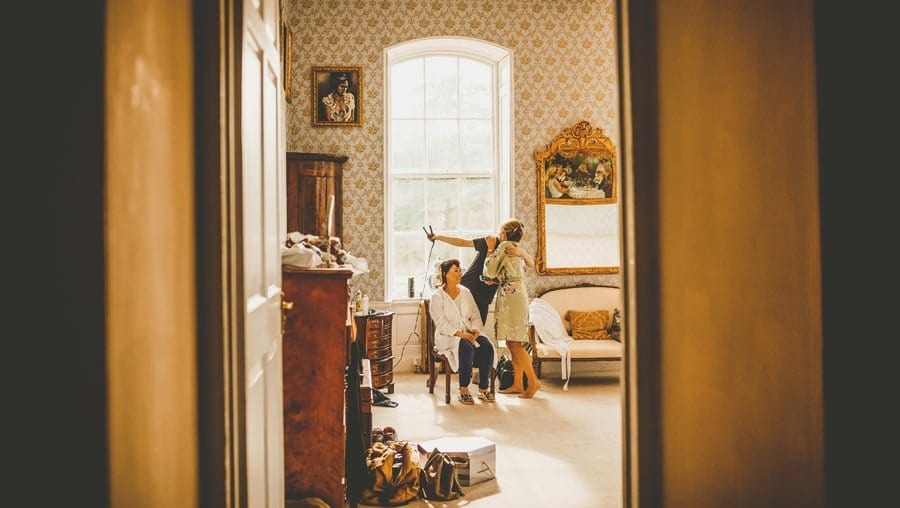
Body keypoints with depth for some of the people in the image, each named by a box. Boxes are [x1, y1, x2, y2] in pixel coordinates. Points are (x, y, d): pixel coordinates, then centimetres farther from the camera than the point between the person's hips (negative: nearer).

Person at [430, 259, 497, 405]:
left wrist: (475, 330, -10)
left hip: (468, 333, 5)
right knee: (466, 347, -36)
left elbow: (475, 315, 12)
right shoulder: (437, 297, -3)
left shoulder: (466, 292, 13)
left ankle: (484, 388, -15)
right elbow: (441, 323, -12)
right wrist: (459, 333, -25)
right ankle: (464, 390, -24)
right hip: (448, 336, -5)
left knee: (487, 346, -25)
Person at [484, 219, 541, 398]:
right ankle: (517, 384, 12)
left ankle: (533, 381, -7)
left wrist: (490, 253, 6)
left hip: (510, 295, -9)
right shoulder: (517, 248, 19)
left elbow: (490, 271, -10)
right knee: (513, 343, 10)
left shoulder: (505, 246, -7)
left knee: (514, 343, -8)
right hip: (519, 293, 9)